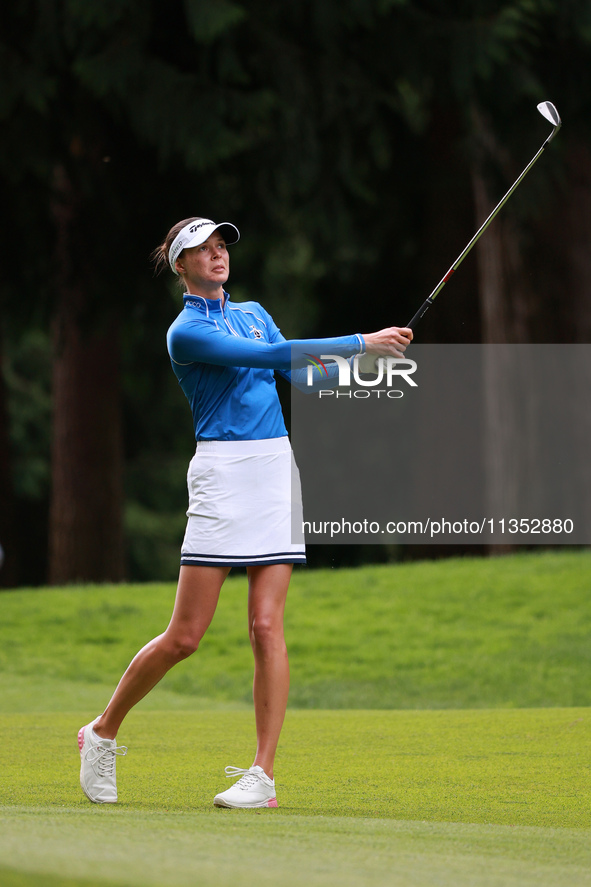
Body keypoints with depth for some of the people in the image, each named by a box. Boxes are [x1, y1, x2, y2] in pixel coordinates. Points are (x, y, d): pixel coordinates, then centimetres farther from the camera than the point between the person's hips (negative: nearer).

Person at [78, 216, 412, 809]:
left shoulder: (253, 313, 20)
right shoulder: (186, 333, -5)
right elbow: (269, 356, -15)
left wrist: (369, 354, -4)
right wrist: (359, 343, -16)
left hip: (277, 470, 6)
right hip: (223, 473, -6)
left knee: (267, 626, -5)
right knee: (185, 635, -7)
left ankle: (262, 777, -6)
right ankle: (102, 733, 13)